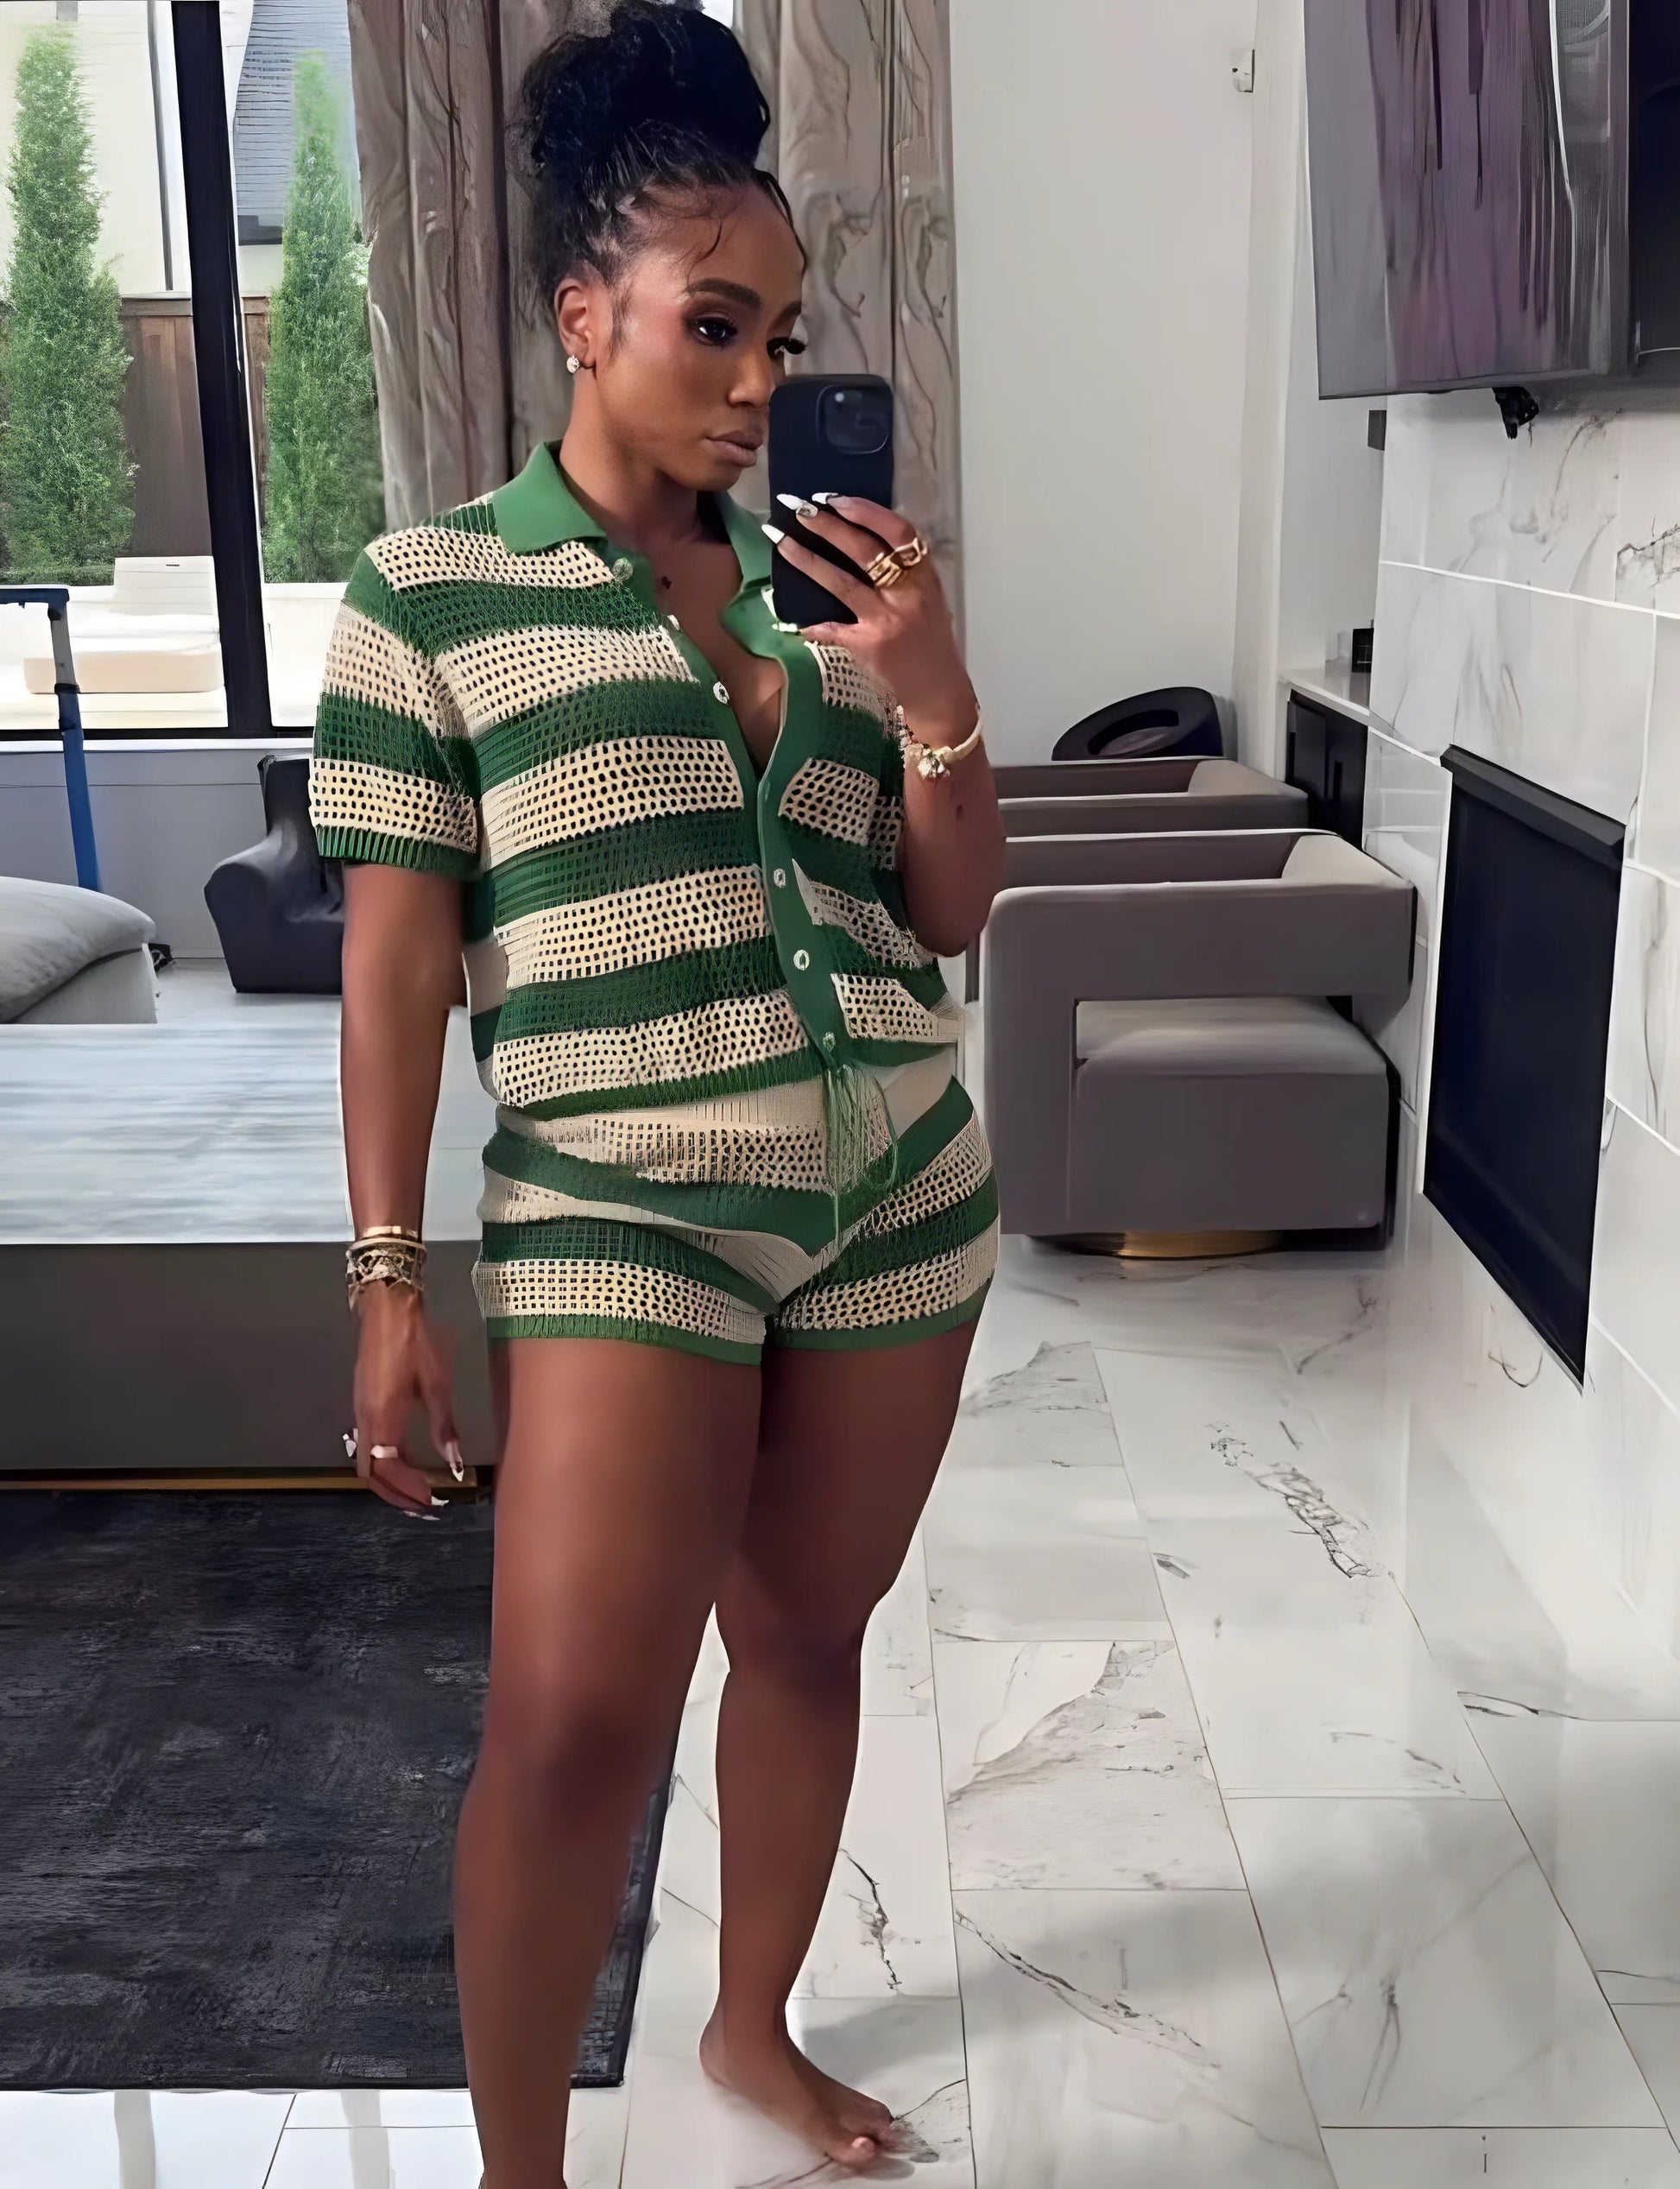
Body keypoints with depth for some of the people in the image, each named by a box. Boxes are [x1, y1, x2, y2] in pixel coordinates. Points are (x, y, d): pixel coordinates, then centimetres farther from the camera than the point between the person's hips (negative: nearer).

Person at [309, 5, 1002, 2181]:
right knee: (572, 1723, -8)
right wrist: (386, 1276, -5)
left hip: (901, 1189, 5)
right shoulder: (425, 594, -2)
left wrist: (934, 692, -7)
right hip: (620, 1213, -4)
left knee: (806, 1637, 15)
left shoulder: (823, 581, 8)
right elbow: (396, 964, -3)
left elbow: (952, 912, 9)